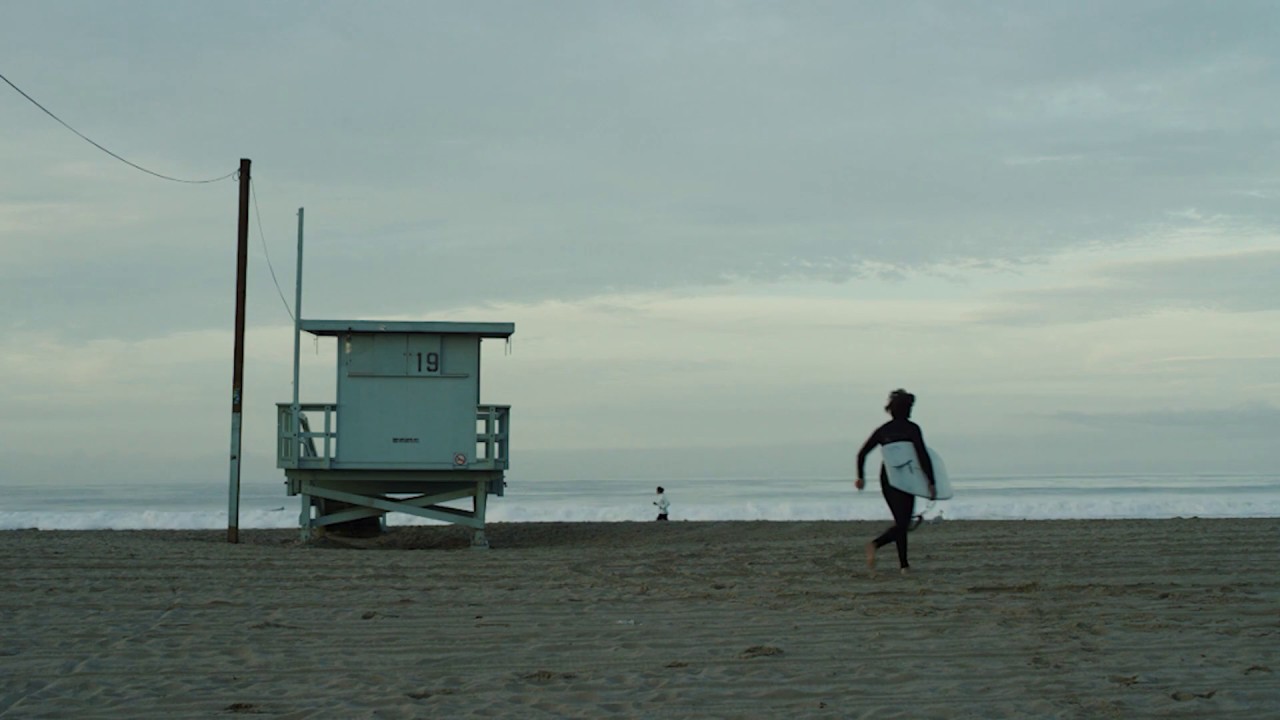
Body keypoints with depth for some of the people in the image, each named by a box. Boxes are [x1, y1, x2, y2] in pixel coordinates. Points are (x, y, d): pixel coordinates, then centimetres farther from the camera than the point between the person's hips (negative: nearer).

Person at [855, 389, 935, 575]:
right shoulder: (911, 428, -8)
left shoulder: (883, 430, 6)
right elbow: (923, 455, -16)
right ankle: (875, 544, -28)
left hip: (887, 480, 5)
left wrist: (861, 476, 20)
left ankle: (903, 564, 15)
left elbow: (862, 453, 7)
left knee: (900, 521, 16)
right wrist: (931, 482, -12)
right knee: (903, 523, -4)